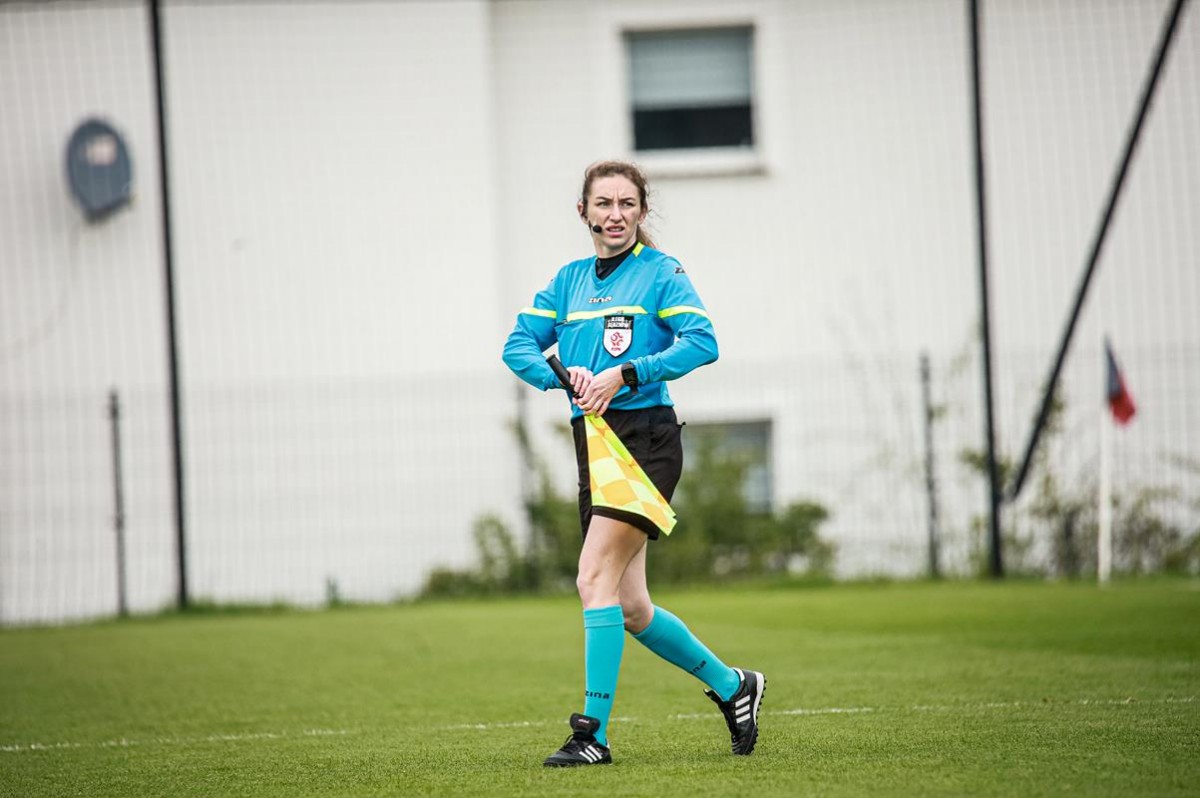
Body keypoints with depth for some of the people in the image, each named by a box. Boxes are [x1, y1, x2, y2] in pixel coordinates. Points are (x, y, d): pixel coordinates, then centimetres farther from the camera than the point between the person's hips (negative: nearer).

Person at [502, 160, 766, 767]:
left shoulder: (660, 272, -2)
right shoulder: (570, 280, 15)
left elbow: (702, 342, -15)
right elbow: (518, 345, 9)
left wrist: (625, 375, -20)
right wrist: (565, 373, -11)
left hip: (647, 438, -7)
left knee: (596, 578, -18)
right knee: (630, 608, 8)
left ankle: (593, 733, -16)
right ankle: (731, 686, 27)